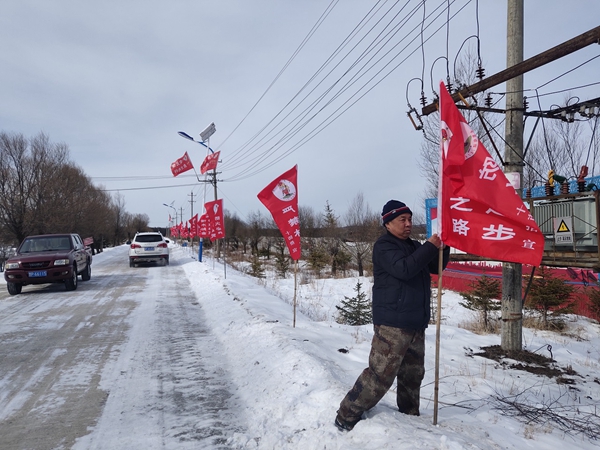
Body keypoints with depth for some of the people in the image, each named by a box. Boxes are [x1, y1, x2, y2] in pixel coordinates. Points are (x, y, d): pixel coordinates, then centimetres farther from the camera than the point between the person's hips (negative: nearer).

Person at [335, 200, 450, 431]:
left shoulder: (413, 246, 17)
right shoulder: (383, 246, -8)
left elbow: (436, 267, 17)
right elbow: (403, 269, -24)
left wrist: (443, 246, 0)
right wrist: (429, 247, -20)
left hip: (416, 323, 8)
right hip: (392, 323, -8)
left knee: (413, 373, 16)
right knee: (381, 373, -9)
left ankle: (409, 416, 31)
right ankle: (347, 415, 0)